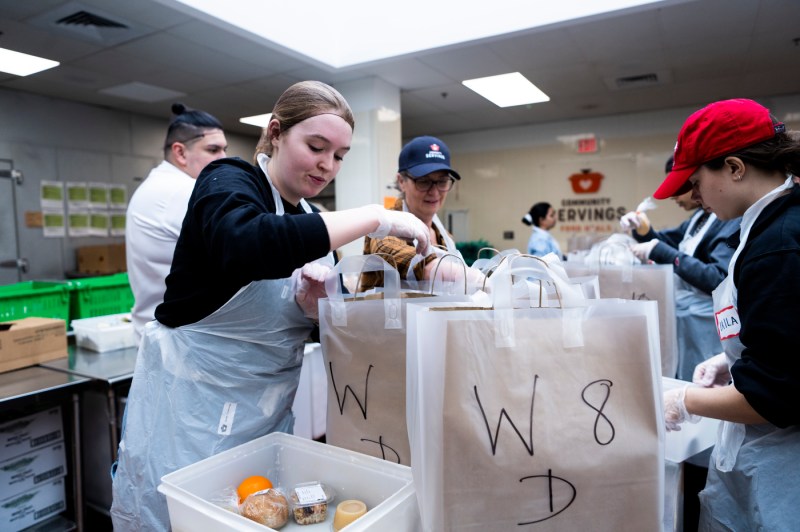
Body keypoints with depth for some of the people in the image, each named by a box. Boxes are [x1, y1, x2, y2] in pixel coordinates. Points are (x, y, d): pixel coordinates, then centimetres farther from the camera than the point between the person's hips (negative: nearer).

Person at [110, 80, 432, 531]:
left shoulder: (309, 220, 6)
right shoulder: (229, 182, -13)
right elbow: (245, 247, -38)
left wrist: (311, 305, -12)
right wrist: (374, 217, -34)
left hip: (270, 410, 6)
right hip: (192, 404, -5)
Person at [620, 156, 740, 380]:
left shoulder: (733, 220, -18)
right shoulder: (700, 216, 11)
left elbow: (720, 280, -27)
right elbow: (670, 242, 23)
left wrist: (662, 252, -25)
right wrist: (643, 229, 3)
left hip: (708, 331, -9)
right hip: (685, 324, 9)